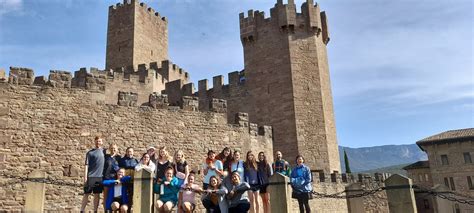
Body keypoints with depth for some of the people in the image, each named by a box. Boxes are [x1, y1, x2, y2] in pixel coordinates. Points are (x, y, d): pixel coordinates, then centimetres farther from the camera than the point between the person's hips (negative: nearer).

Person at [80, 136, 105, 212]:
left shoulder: (104, 151, 11)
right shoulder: (90, 153, 1)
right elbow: (86, 165, -3)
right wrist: (85, 177, -9)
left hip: (100, 177, 3)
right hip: (90, 176, -3)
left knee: (97, 194, 8)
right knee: (86, 194, 1)